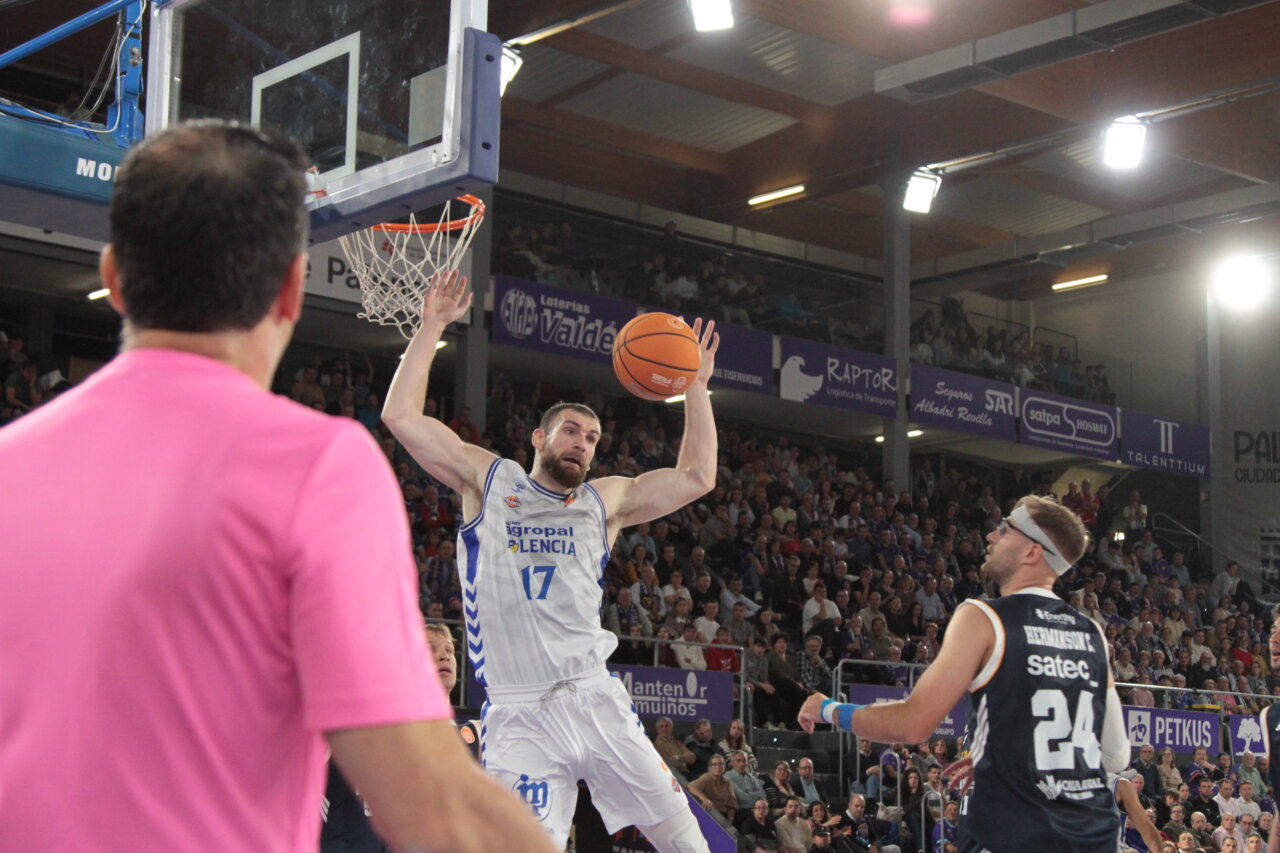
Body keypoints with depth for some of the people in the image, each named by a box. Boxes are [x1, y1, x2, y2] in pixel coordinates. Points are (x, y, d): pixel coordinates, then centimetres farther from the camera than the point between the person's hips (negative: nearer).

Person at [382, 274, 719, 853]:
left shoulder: (606, 500, 17)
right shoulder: (489, 480, 11)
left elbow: (696, 477, 14)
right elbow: (402, 418, 4)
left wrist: (696, 386, 11)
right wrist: (431, 329, 3)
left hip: (594, 698, 3)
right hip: (519, 716, -3)